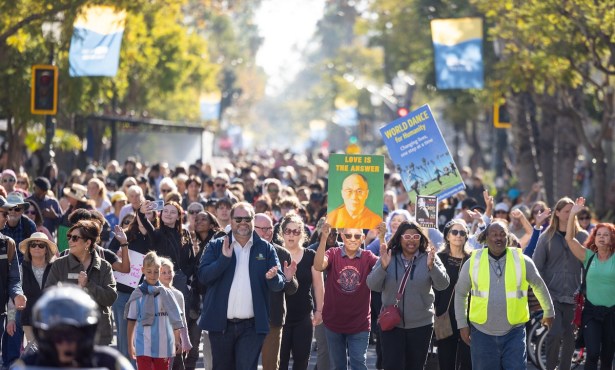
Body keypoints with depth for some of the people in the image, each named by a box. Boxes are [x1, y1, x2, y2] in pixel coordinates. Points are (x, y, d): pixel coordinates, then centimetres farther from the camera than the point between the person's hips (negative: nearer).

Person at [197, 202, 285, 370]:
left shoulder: (266, 249, 6)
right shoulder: (216, 246, 6)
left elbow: (279, 284, 3)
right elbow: (203, 276, -5)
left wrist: (273, 277, -21)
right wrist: (224, 258, -19)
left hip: (252, 326, -1)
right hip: (221, 324, 1)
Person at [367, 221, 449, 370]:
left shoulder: (429, 258, -2)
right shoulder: (388, 258, -1)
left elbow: (443, 285, -11)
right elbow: (372, 285, -6)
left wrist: (432, 266, -29)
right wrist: (383, 267, -23)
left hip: (421, 324, 1)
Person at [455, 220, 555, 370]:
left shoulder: (522, 261, -3)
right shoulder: (473, 262, -2)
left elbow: (539, 286, 13)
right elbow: (460, 293, 9)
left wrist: (548, 312, 24)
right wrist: (462, 324, 7)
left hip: (514, 332, -1)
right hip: (482, 333, 1)